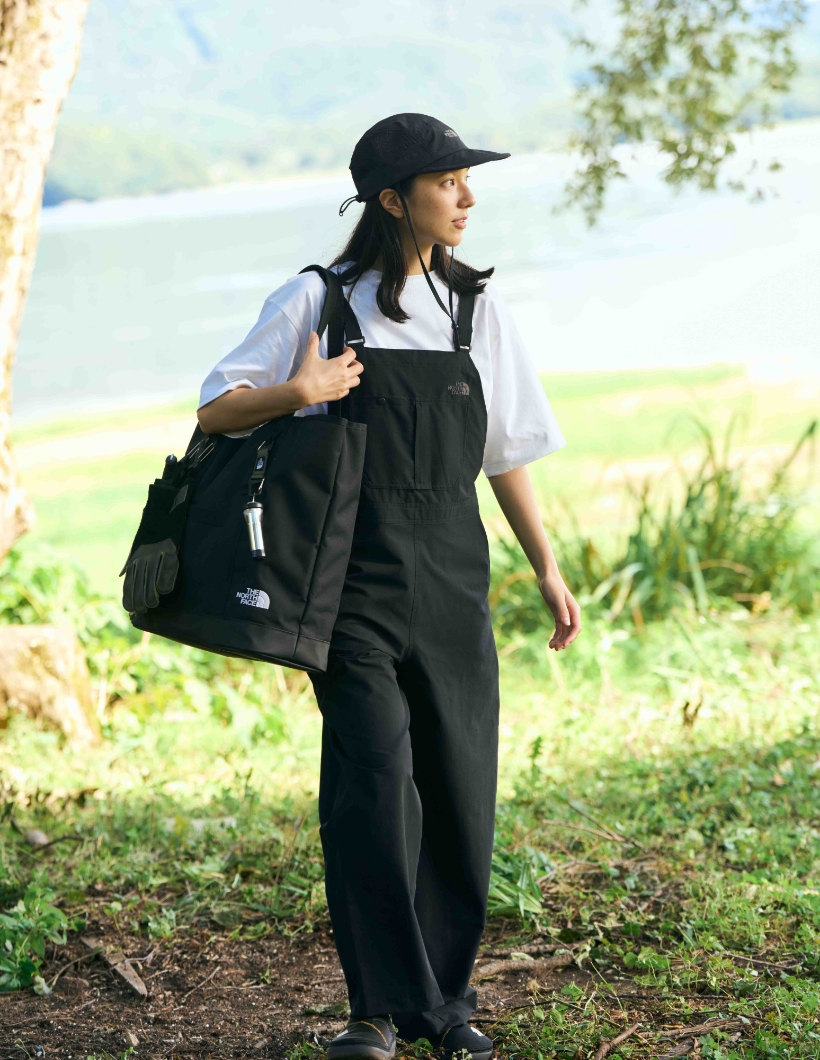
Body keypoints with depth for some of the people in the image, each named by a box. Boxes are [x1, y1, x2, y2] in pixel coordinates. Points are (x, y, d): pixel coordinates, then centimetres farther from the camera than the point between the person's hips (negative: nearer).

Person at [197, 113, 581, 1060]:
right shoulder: (317, 301, 1)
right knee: (373, 780, -12)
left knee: (459, 789, 3)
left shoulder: (476, 308, 12)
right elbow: (214, 412, 2)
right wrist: (297, 392, -16)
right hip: (354, 580, -3)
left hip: (452, 581, 4)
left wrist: (548, 570, 13)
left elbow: (506, 453, 17)